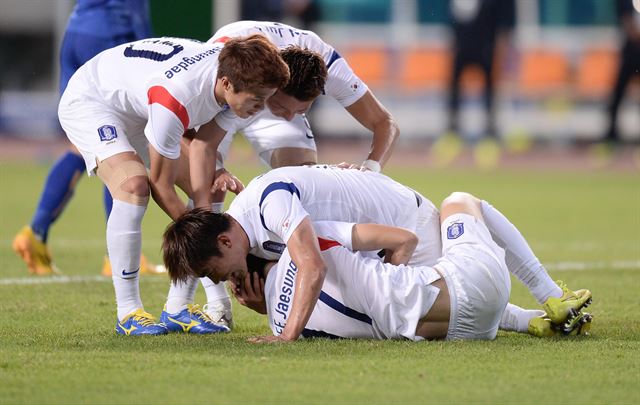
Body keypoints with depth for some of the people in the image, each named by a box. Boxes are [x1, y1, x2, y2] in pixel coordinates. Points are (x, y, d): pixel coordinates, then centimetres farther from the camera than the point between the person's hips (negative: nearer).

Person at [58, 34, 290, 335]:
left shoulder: (230, 67, -19)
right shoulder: (175, 100, -41)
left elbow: (203, 142, -6)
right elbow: (161, 186, -28)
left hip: (137, 110, 9)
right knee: (134, 184, -32)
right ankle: (128, 313, -22)